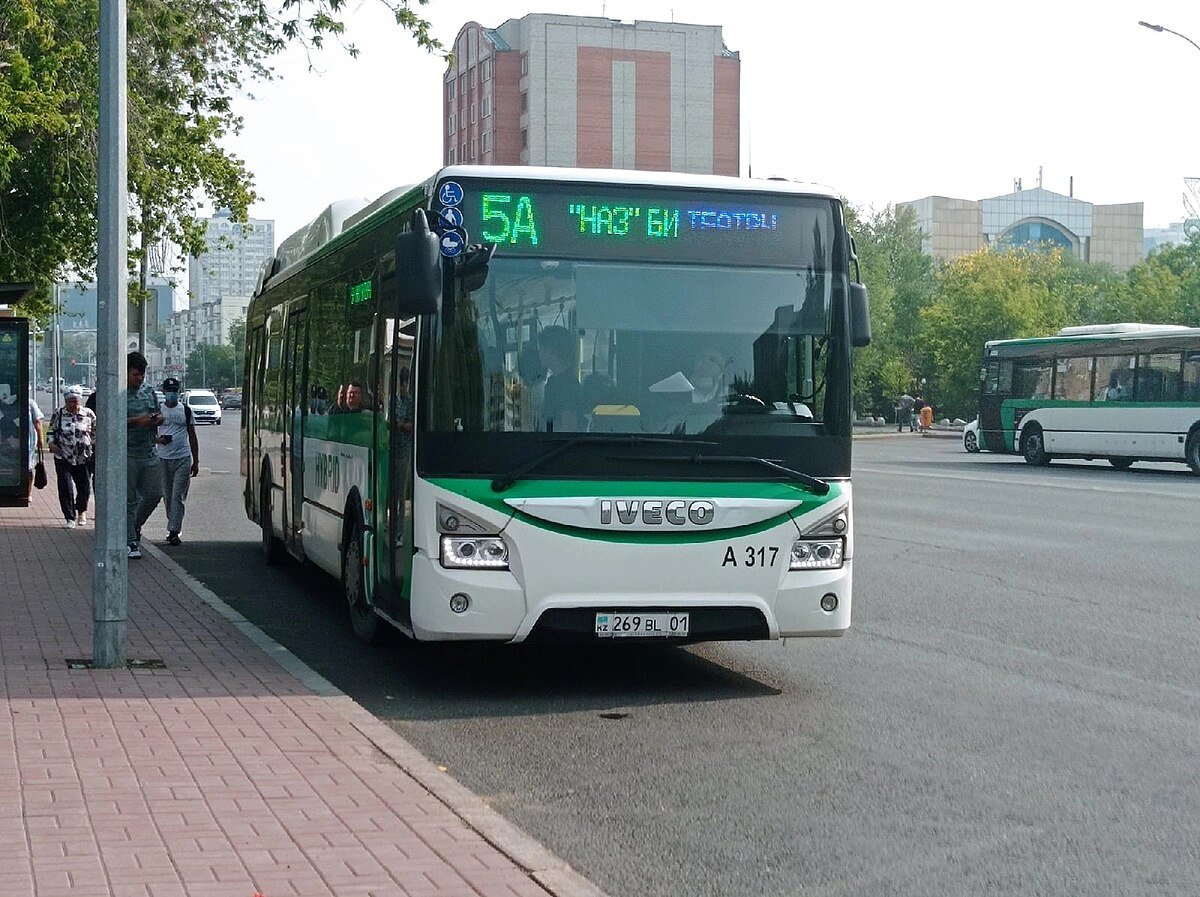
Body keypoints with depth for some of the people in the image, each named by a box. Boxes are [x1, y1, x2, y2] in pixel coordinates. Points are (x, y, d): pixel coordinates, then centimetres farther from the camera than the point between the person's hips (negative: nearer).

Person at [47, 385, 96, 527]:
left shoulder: (89, 414, 1)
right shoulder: (58, 415, 1)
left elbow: (95, 434, 10)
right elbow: (51, 432, 10)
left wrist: (95, 449, 4)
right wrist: (52, 444, -8)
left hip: (84, 459, 1)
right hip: (63, 459, -1)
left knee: (84, 487, 10)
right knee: (65, 488, -9)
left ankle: (81, 511, 38)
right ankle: (70, 517, 2)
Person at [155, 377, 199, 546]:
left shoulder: (185, 411, 9)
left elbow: (192, 437, 12)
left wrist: (196, 461, 9)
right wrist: (158, 439, -14)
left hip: (183, 458, -1)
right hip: (163, 459, 1)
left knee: (177, 497, -10)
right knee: (167, 497, 8)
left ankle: (173, 531, -14)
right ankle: (174, 528, 22)